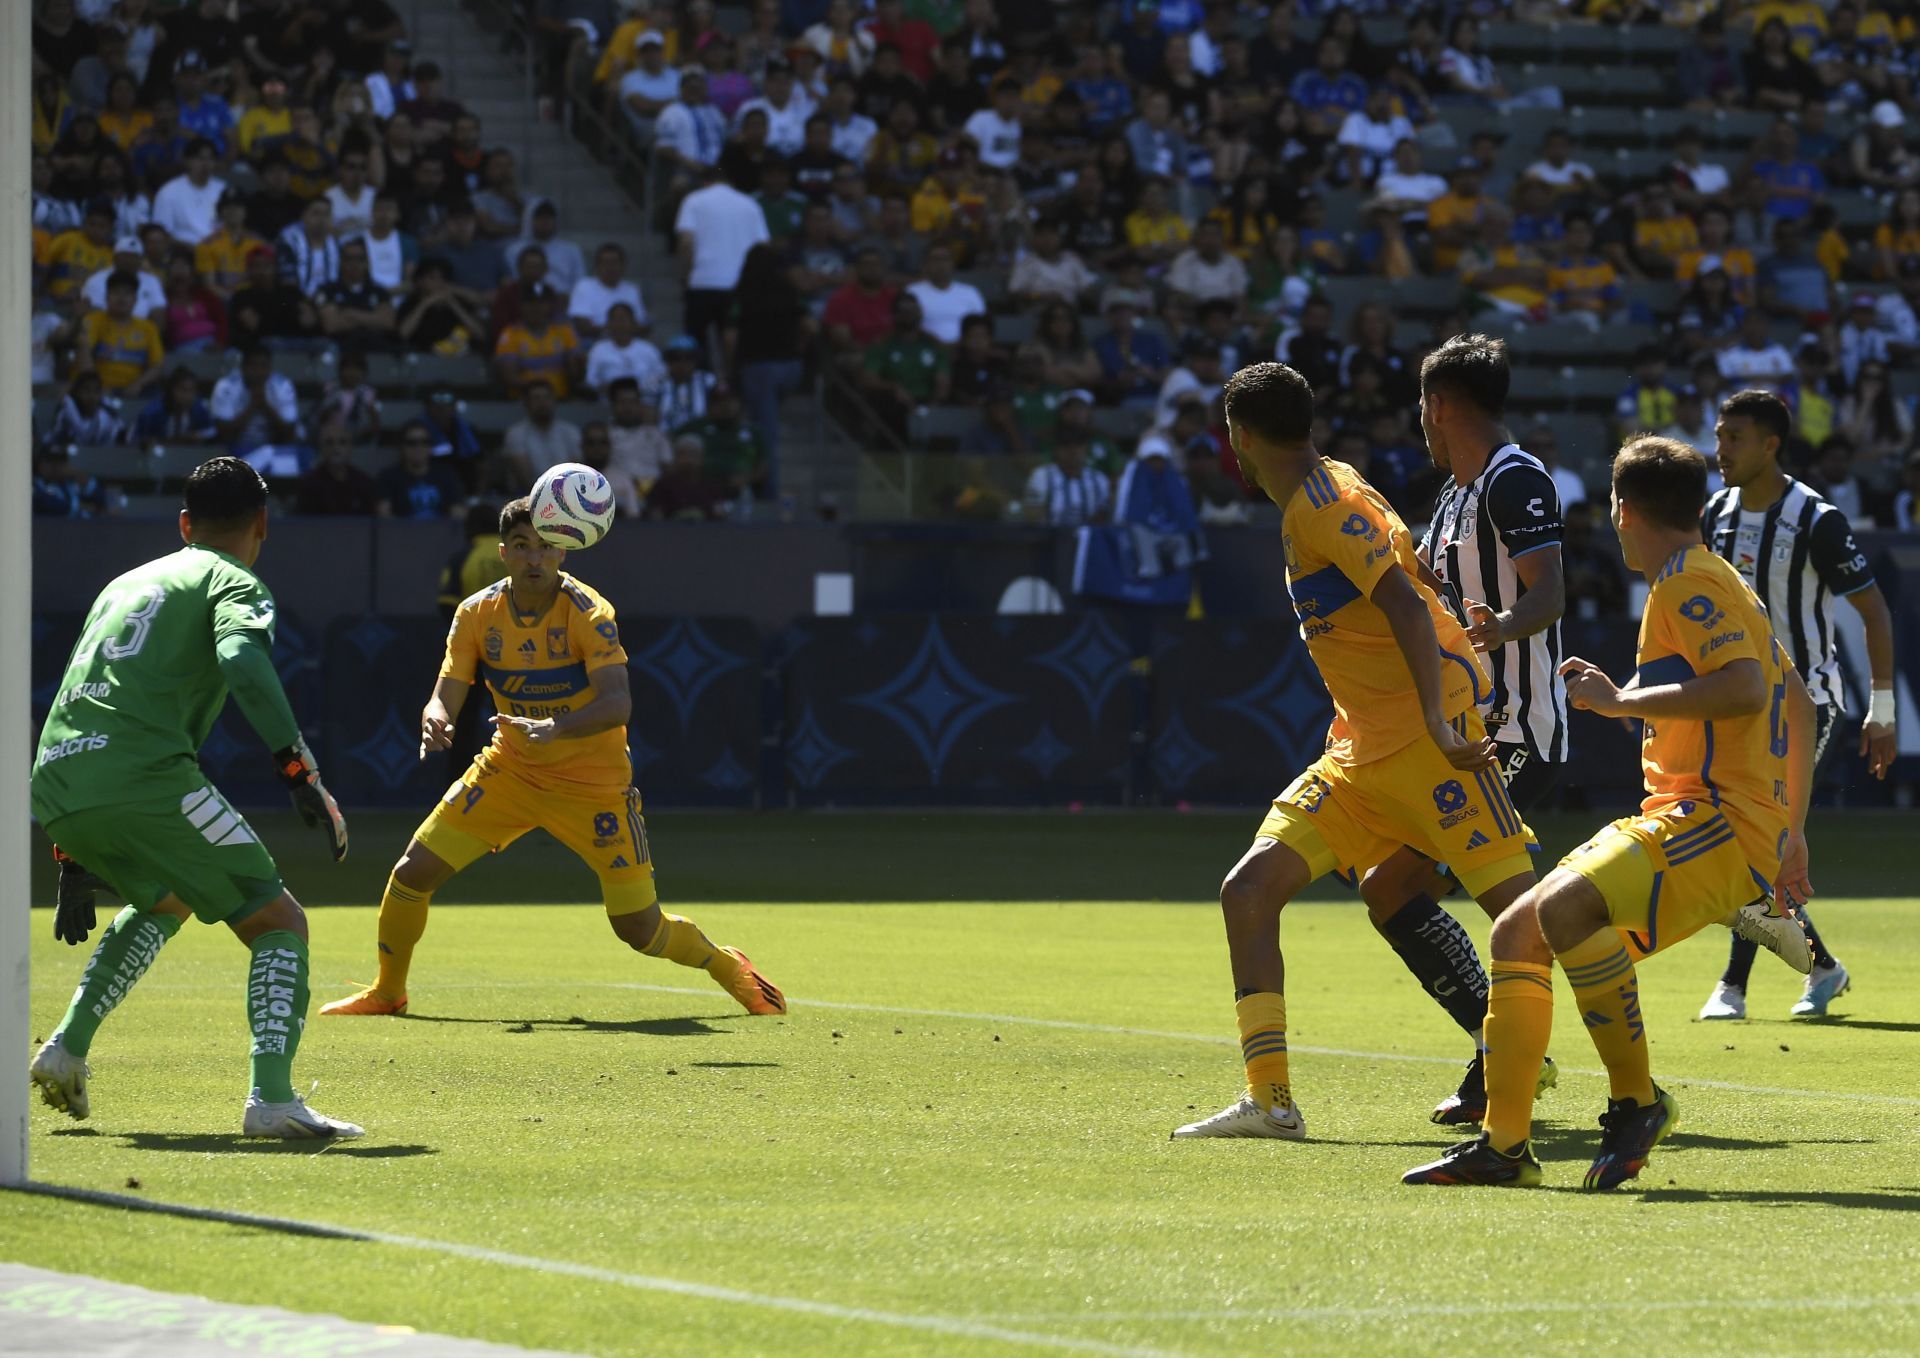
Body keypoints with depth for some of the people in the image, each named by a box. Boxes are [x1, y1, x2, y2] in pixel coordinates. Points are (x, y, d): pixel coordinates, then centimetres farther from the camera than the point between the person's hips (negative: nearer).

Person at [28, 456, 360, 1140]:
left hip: (54, 784, 7)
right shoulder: (234, 582, 10)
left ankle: (68, 1046, 23)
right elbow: (241, 659, -15)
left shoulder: (125, 583, 31)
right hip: (144, 776, -7)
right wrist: (301, 770, -20)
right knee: (279, 923, 0)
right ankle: (272, 1097, -19)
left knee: (163, 901, 35)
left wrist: (75, 864, 35)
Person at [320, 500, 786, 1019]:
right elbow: (445, 697, -8)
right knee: (413, 872, -6)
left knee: (639, 928, -4)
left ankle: (729, 967, 26)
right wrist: (435, 720, -33)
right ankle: (387, 992, 19)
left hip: (594, 784, -3)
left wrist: (557, 729, -48)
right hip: (509, 771, 4)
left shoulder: (589, 614, -20)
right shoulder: (477, 615, -8)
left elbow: (618, 703, -30)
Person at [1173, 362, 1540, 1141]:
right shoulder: (1319, 496, 16)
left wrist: (1438, 719, -29)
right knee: (1249, 887, -2)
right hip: (1362, 749, 10)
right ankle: (1268, 1099, -3)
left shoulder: (1323, 504, -12)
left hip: (1425, 737, -10)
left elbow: (1406, 603, -22)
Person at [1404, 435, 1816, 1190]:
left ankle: (1637, 1101, -21)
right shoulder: (1707, 583, 22)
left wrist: (1622, 701, -17)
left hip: (1721, 821, -10)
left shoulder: (1690, 585, -9)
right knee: (1516, 933, 6)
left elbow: (1745, 690, -26)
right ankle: (1504, 1144, 7)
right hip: (1678, 818, 10)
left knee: (1564, 907, -31)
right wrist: (1789, 832, 32)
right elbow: (1798, 705, 29)